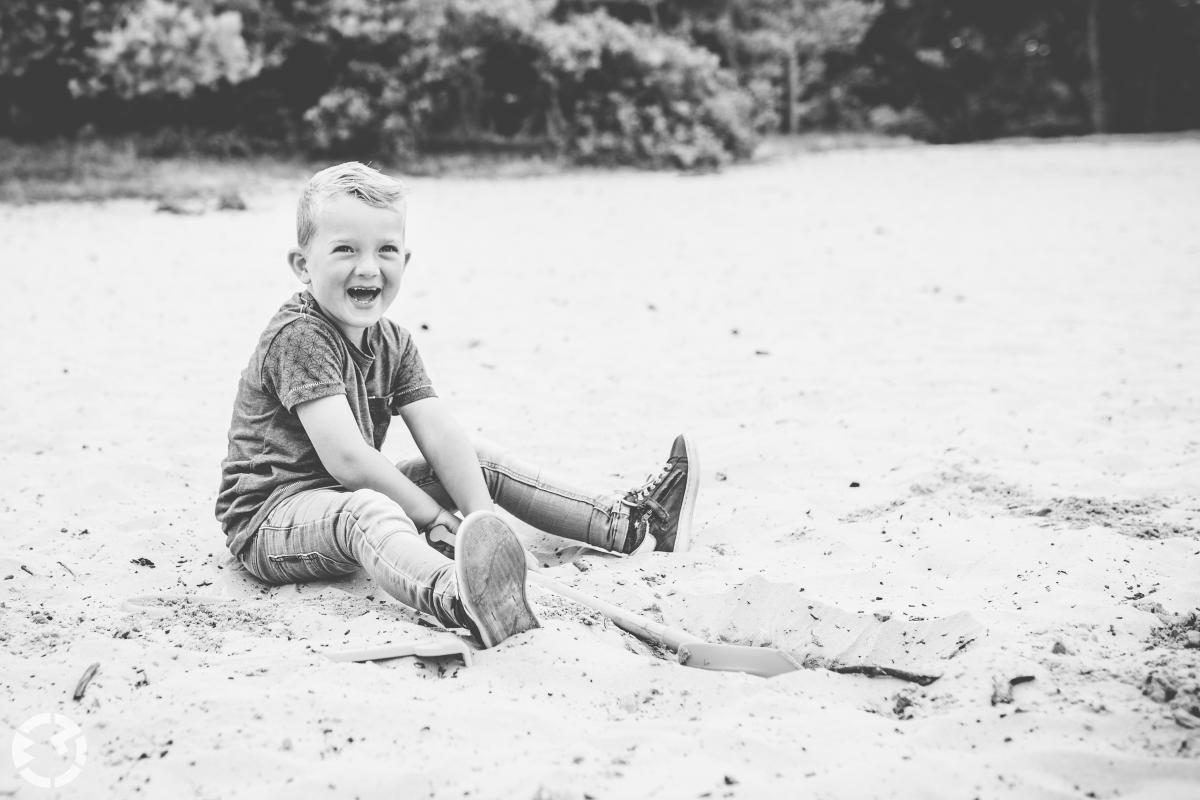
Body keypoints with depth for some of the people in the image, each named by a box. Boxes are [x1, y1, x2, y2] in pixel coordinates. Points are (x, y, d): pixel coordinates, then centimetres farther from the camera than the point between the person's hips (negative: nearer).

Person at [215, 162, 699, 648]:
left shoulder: (392, 343, 6)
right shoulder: (298, 337, -20)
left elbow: (441, 436, -4)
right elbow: (345, 459, -27)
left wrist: (483, 518, -18)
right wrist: (433, 517, -20)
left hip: (354, 496, 9)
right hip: (272, 513, -9)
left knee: (482, 461, 12)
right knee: (367, 512, -41)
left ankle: (623, 522, 16)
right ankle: (456, 600, -74)